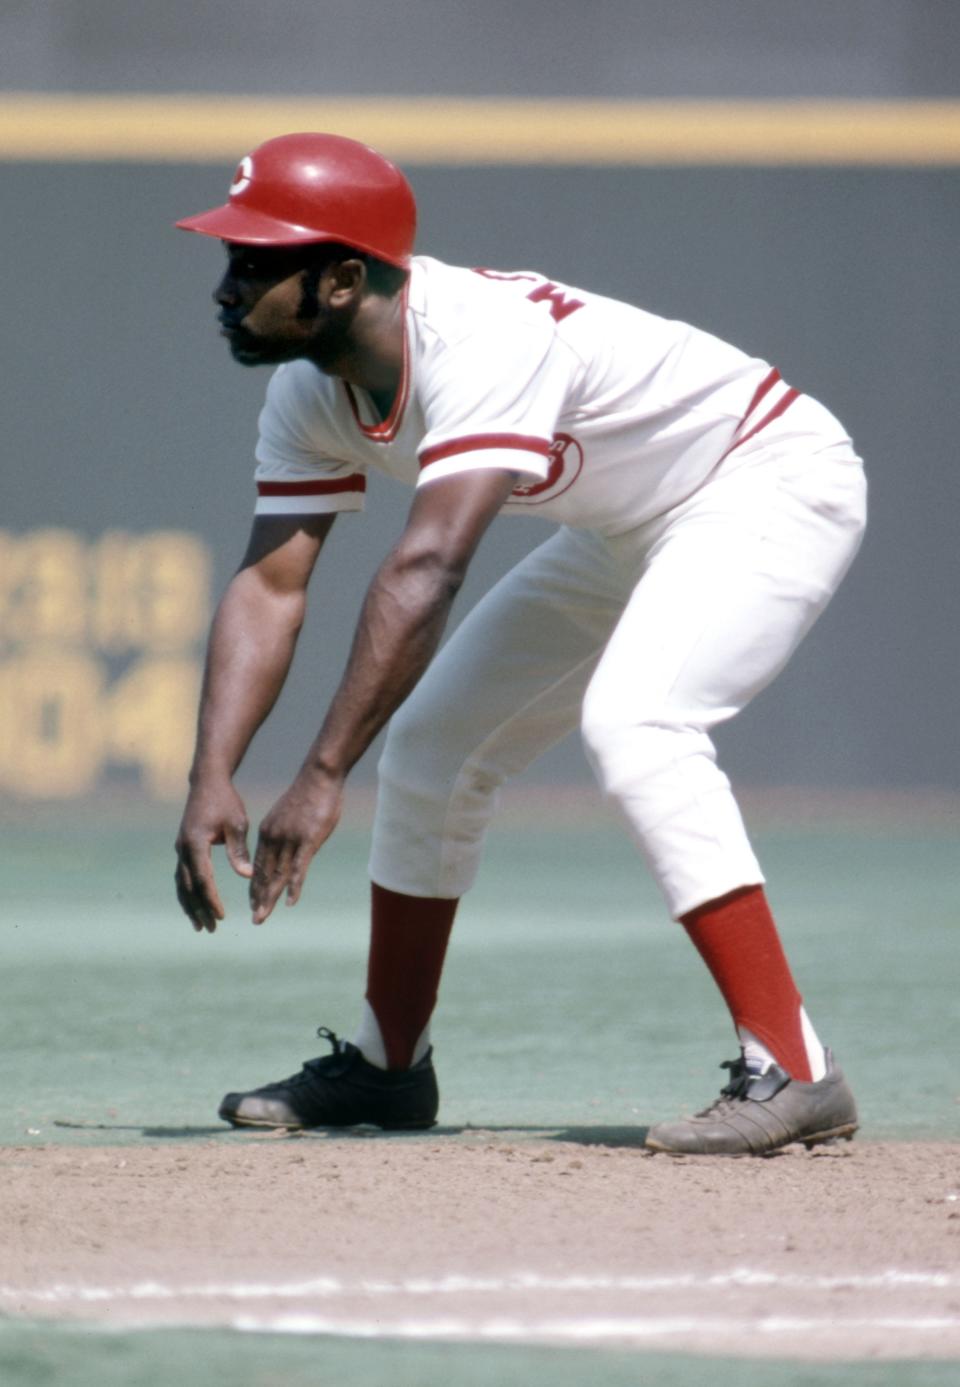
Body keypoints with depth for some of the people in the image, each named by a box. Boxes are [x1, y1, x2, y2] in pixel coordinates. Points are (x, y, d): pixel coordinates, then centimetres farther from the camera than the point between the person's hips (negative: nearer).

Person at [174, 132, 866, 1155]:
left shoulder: (485, 343, -36)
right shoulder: (310, 391, -8)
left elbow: (426, 571, -44)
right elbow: (269, 584, -10)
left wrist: (323, 776, -48)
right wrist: (212, 780, -24)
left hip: (772, 482, -10)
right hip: (628, 531, 10)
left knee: (631, 721, -31)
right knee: (433, 739, 10)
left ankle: (789, 1072, -32)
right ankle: (387, 1066, 28)